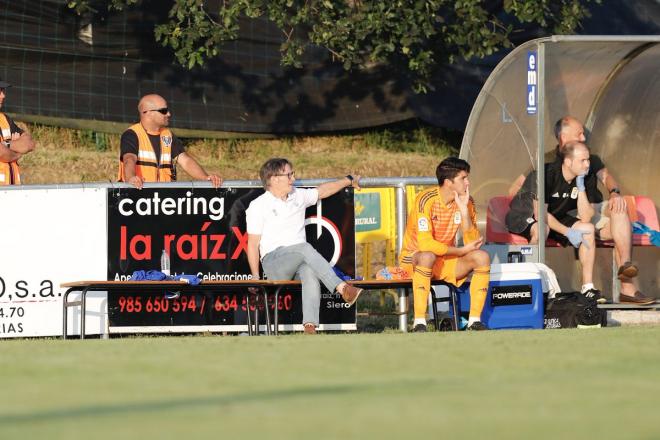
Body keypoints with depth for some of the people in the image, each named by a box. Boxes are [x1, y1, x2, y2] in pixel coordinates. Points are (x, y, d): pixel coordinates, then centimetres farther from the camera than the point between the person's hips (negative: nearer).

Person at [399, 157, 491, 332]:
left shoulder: (466, 202, -6)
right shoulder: (426, 200, -23)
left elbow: (473, 243, -14)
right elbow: (425, 244, -30)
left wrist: (464, 210, -25)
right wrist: (461, 251, -22)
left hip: (446, 261, 5)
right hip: (414, 257, -5)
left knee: (482, 257, -17)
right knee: (428, 256, -39)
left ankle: (475, 320, -15)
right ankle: (419, 322, -38)